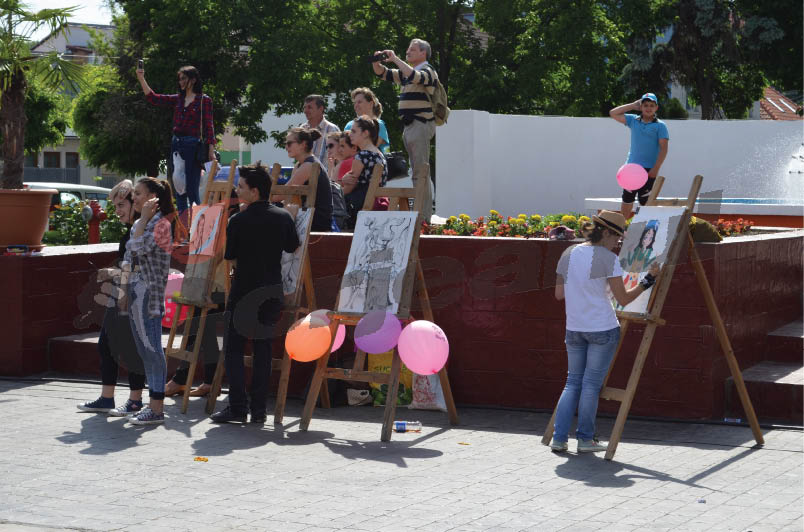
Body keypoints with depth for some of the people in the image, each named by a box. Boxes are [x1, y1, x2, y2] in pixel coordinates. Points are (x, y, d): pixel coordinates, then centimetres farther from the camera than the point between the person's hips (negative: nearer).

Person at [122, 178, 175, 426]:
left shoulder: (160, 223, -10)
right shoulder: (140, 224, 18)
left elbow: (140, 247, -23)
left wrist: (144, 218, -14)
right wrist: (127, 293, 15)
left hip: (148, 292, -10)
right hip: (136, 291, 10)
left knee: (151, 347, -9)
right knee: (144, 348, 11)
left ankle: (157, 409, -8)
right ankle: (153, 404, 16)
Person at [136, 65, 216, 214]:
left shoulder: (204, 100, -1)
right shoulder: (178, 99, 15)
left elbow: (208, 125, -5)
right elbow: (153, 98, 12)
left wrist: (211, 150, -13)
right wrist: (141, 79, 2)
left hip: (193, 146, -6)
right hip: (176, 145, 6)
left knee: (192, 191, -9)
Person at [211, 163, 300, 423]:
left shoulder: (238, 221, -12)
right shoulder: (284, 217, -1)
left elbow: (228, 255, -4)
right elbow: (293, 247, 12)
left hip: (243, 292, -4)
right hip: (272, 292, 4)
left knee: (234, 348, 4)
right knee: (263, 349, 8)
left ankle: (237, 407, -4)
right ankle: (259, 409, 6)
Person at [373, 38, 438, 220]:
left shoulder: (427, 70, -6)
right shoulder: (406, 72, 21)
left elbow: (416, 77, -28)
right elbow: (383, 73, 24)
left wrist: (395, 59, -22)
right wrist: (377, 61, 3)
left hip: (422, 124, -10)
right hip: (410, 125, 10)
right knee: (417, 171, 11)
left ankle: (424, 217, -15)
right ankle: (420, 213, 16)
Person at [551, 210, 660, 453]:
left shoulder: (568, 254, 5)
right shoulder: (608, 258, -12)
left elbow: (559, 294, 9)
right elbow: (623, 299, -12)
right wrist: (649, 280, -7)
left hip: (574, 329, 5)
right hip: (602, 328, -5)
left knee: (573, 382, 12)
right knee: (592, 384, 2)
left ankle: (559, 438, 5)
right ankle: (585, 439, 7)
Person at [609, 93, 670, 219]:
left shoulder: (660, 126, -2)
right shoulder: (633, 120, 9)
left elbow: (663, 148, -7)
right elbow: (613, 113, 9)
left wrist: (656, 168, -16)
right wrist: (633, 105, 5)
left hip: (649, 169, -3)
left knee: (645, 201, 1)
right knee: (627, 199, 9)